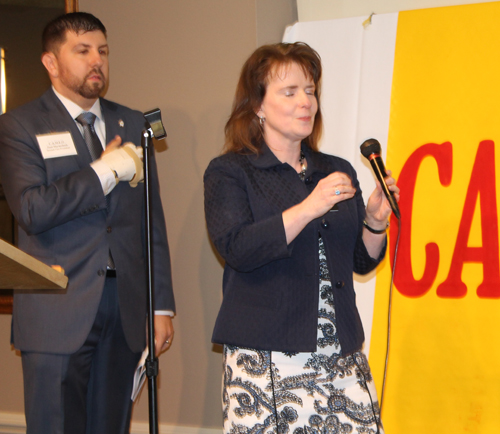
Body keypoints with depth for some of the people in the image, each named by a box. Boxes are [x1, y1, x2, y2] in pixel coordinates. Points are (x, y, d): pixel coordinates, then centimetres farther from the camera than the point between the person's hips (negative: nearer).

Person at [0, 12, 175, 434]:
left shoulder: (132, 124, 15)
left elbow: (152, 221, 14)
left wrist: (162, 304, 9)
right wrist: (106, 170, -12)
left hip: (125, 308, 4)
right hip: (57, 313, -4)